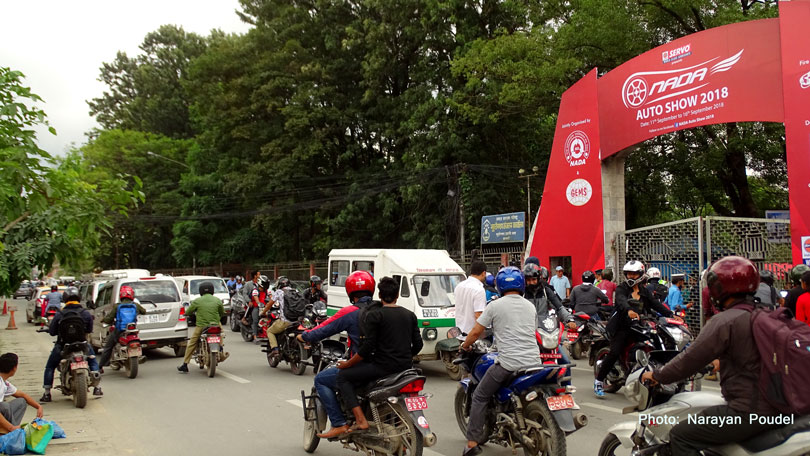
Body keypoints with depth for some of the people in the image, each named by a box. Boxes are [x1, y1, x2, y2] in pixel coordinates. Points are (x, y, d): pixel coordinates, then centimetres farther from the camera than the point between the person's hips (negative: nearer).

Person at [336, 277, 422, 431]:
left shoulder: (374, 315, -7)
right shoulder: (410, 315, 11)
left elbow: (368, 346, -13)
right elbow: (418, 344, 11)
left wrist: (347, 364, -2)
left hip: (384, 366, -7)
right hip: (406, 367, 7)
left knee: (343, 377, 3)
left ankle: (361, 420, -12)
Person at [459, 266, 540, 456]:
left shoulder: (495, 306, -2)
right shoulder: (531, 306, 13)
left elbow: (476, 332, 0)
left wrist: (465, 345, 20)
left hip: (508, 364, -5)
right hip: (533, 362, 5)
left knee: (479, 397, 10)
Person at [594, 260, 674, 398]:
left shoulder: (644, 291, 18)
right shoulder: (621, 289, 1)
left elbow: (656, 304, 8)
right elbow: (621, 300, -20)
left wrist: (671, 314, -7)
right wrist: (629, 310, -42)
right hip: (622, 326, -5)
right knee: (615, 352, -17)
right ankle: (598, 380, -7)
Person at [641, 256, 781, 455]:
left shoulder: (725, 321, -15)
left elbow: (690, 360, -13)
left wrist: (656, 376, 0)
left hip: (748, 413, -9)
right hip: (775, 411, 9)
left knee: (681, 436, -5)